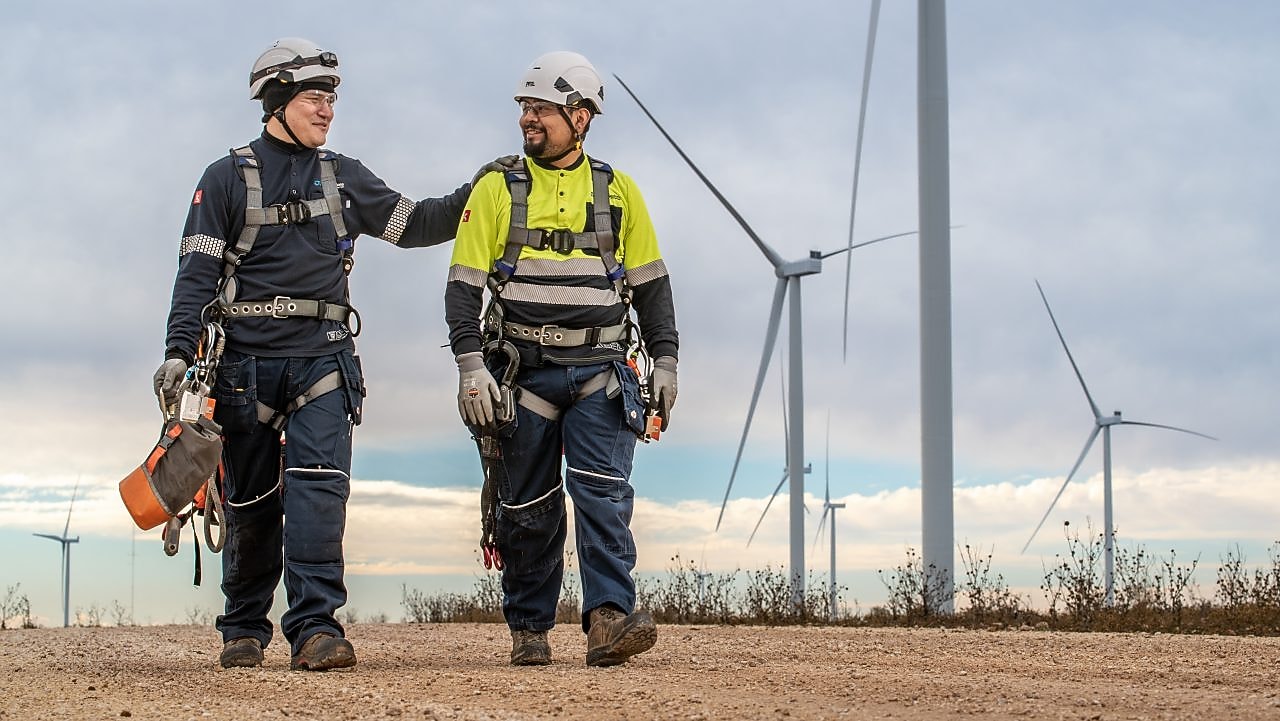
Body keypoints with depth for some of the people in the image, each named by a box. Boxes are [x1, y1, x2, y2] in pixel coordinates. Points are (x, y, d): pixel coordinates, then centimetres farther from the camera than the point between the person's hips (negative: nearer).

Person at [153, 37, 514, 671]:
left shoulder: (342, 177, 15)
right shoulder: (229, 178, 5)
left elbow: (412, 224, 15)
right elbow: (197, 271, 0)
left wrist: (474, 194, 2)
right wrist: (178, 352, -10)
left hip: (322, 355, 1)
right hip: (247, 358, -1)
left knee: (319, 485, -16)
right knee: (252, 502, 3)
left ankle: (315, 628, -22)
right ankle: (244, 630, 17)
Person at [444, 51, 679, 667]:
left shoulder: (618, 192, 7)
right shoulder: (496, 191, 3)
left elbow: (651, 285, 13)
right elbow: (464, 286, 0)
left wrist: (664, 362, 6)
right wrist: (471, 367, -11)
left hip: (599, 373, 0)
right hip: (523, 374, 0)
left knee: (603, 494, -14)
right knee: (528, 511, 5)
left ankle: (609, 619, -21)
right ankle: (529, 629, 16)